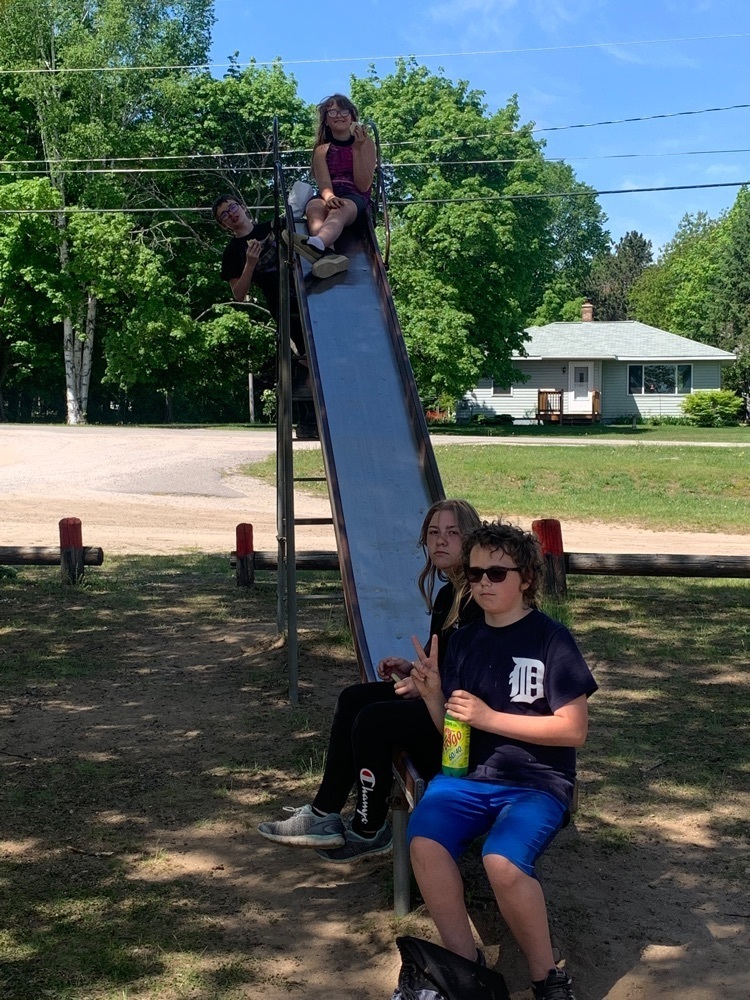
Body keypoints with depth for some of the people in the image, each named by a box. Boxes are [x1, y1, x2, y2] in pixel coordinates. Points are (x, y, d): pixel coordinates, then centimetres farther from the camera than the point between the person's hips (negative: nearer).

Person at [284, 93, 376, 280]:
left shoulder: (366, 142, 11)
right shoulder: (322, 149, 15)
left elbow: (363, 186, 0)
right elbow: (324, 184, -4)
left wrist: (357, 148, -9)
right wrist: (329, 197, -29)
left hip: (355, 200, -2)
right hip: (329, 198, 2)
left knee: (340, 210, -39)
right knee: (314, 207, -36)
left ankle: (315, 244, -75)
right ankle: (328, 254, -68)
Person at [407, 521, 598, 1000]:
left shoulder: (551, 639, -5)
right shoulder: (463, 641, 10)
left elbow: (573, 730, -10)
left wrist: (489, 717, -15)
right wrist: (432, 694, -7)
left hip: (537, 782, -4)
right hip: (467, 775, 5)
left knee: (503, 861, -32)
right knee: (425, 842, -25)